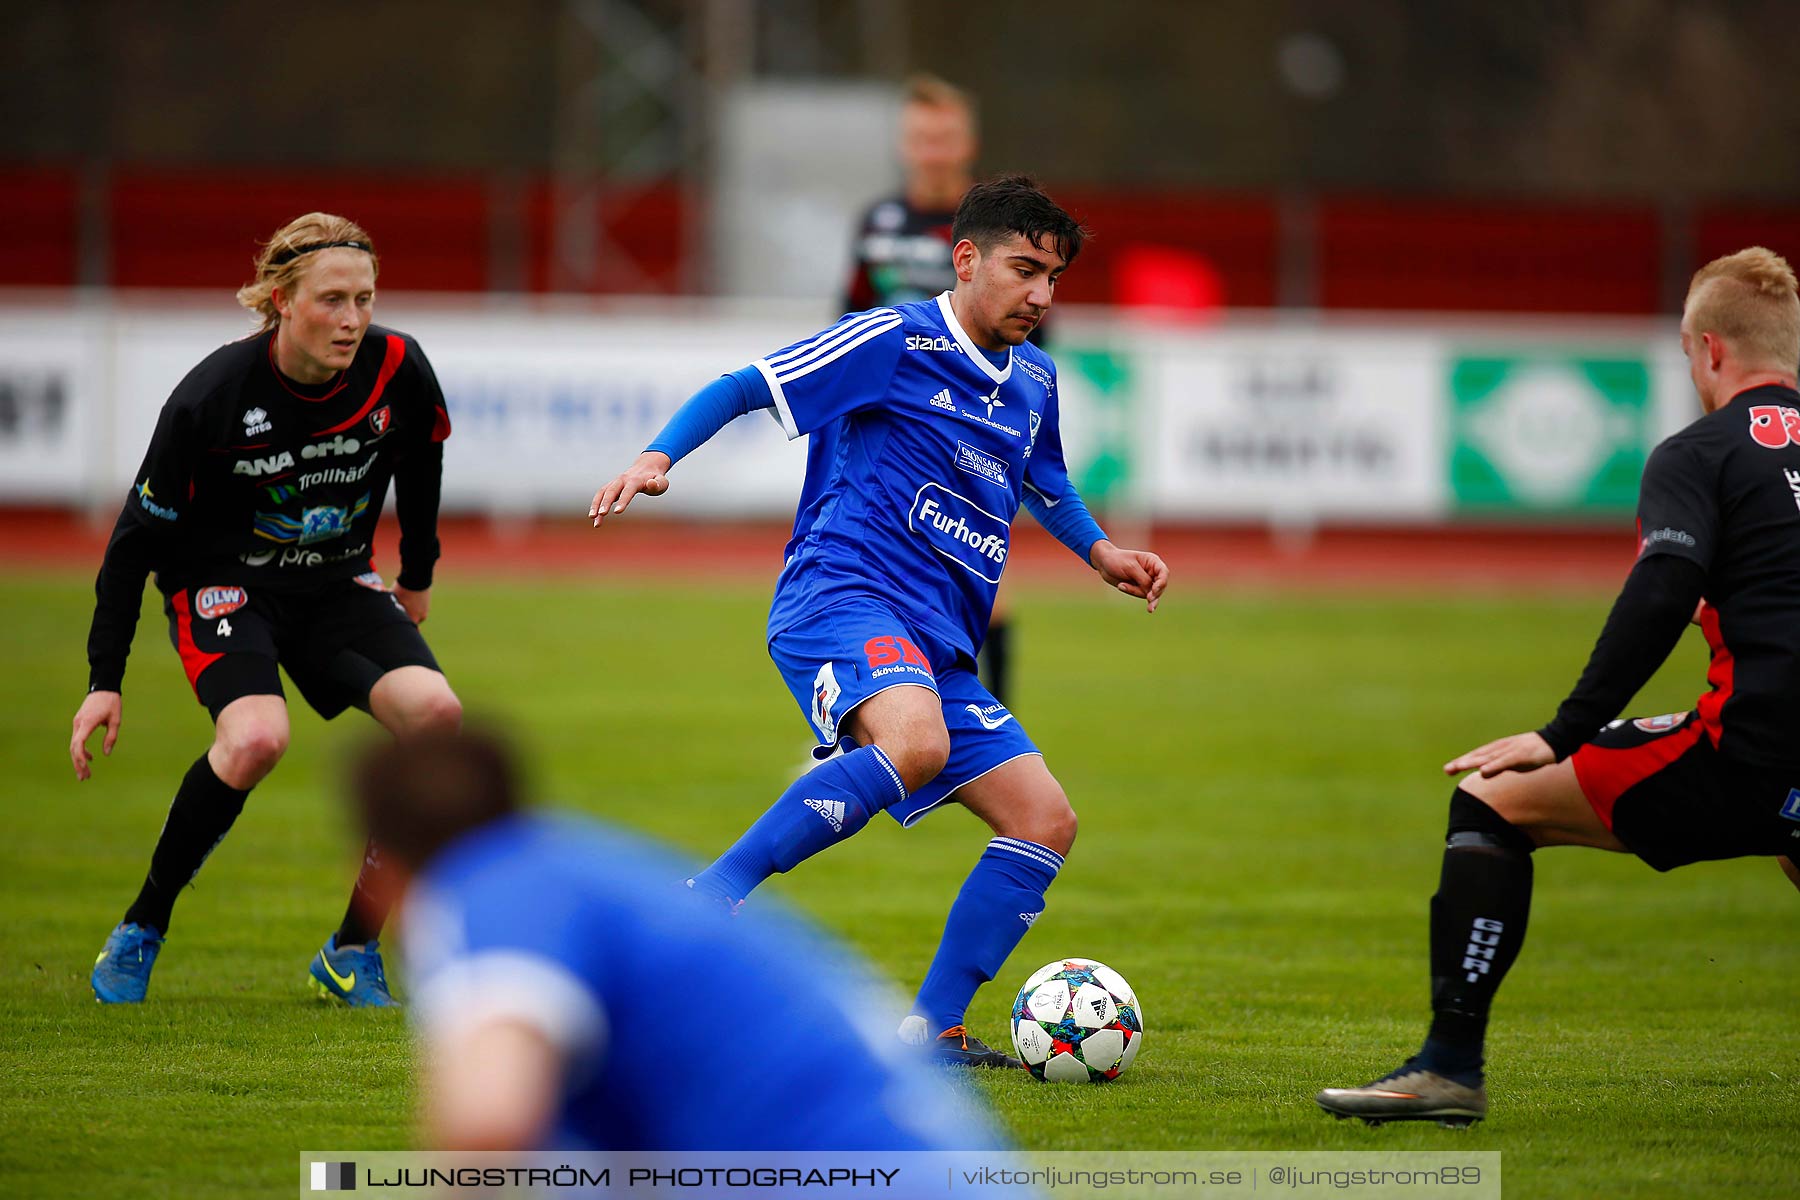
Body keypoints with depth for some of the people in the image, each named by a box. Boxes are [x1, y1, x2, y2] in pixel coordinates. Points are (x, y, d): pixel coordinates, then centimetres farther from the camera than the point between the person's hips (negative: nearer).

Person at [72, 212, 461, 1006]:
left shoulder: (397, 369, -15)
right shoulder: (211, 395, -24)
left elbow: (421, 463, 10)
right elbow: (138, 533, -14)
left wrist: (417, 578, 21)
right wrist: (105, 681, -14)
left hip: (336, 584, 4)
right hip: (220, 583, -4)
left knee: (434, 714, -21)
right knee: (256, 736, -33)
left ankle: (353, 951, -7)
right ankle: (140, 932, -11)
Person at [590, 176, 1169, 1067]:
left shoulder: (1035, 381, 20)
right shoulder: (894, 341, -3)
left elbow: (1041, 480, 42)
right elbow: (743, 389, -2)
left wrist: (1100, 554, 30)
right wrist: (659, 458, -16)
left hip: (938, 644, 8)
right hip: (846, 595, -8)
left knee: (1046, 823, 0)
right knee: (914, 745, -38)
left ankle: (930, 1032, 1)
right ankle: (704, 902, -32)